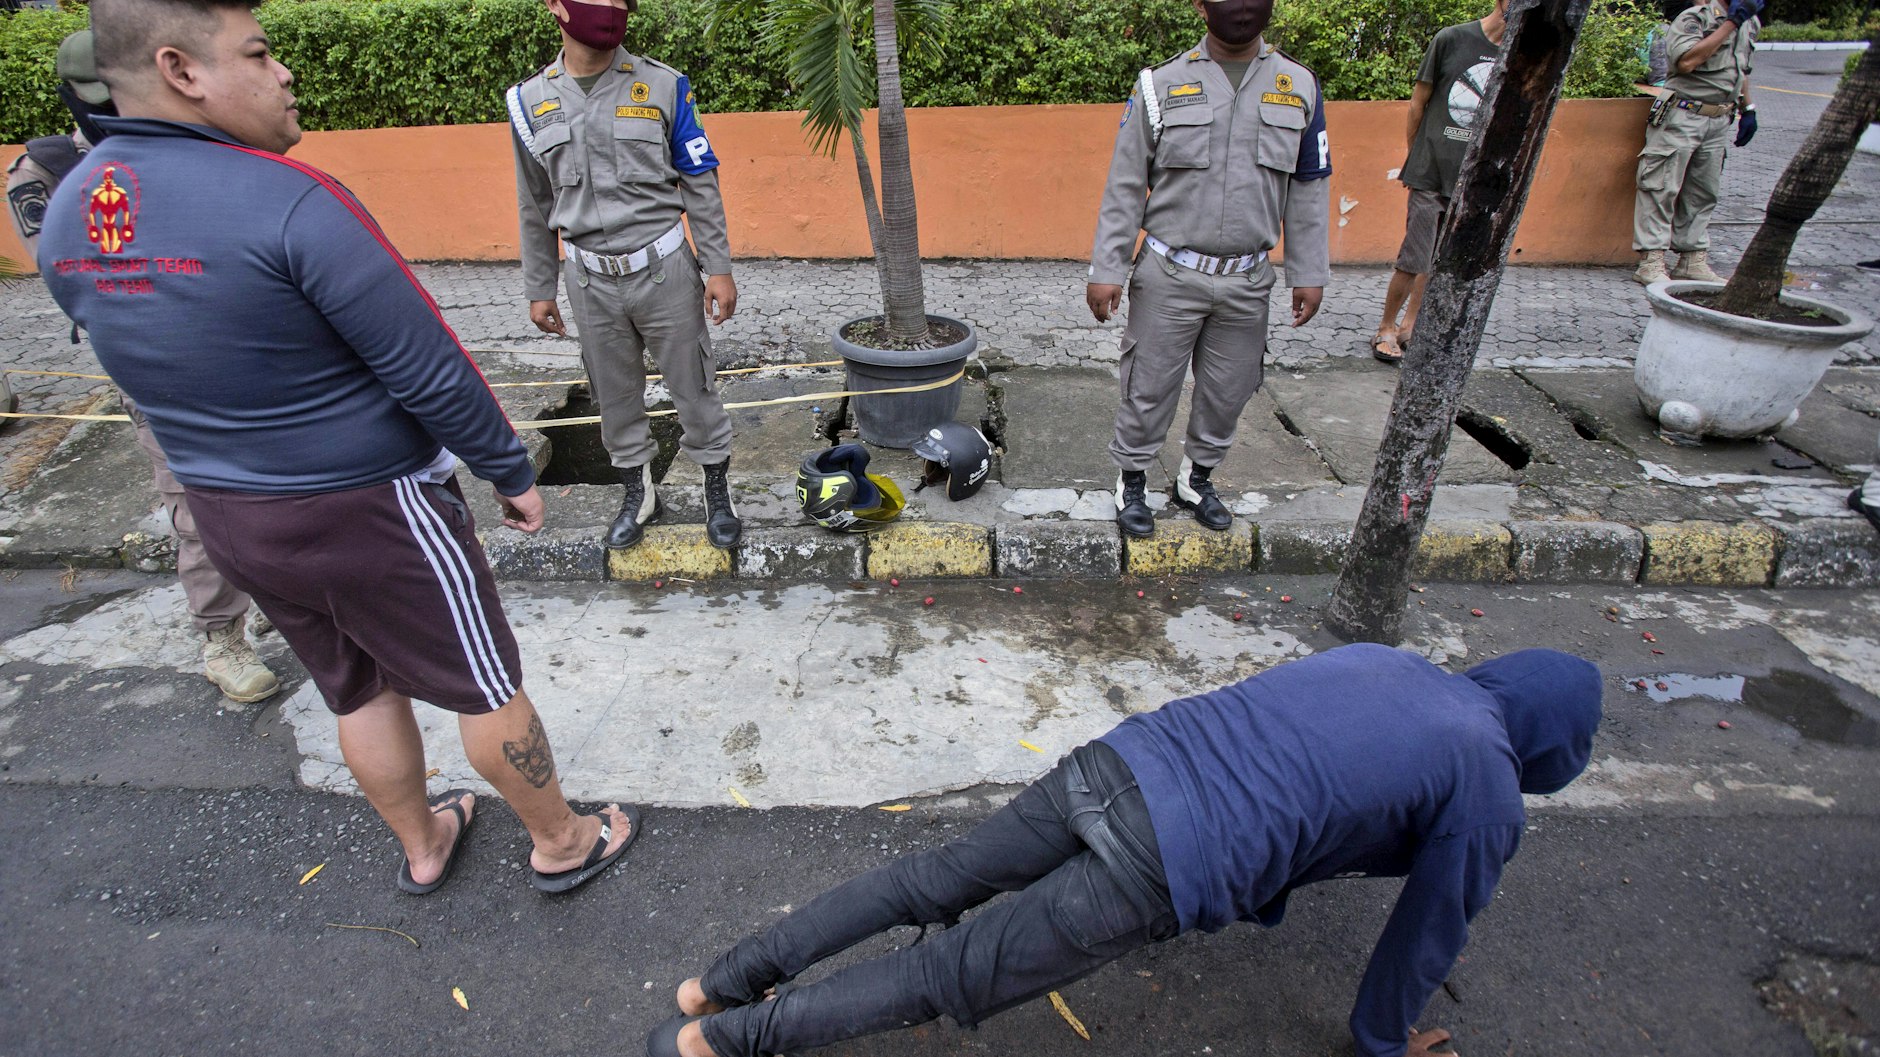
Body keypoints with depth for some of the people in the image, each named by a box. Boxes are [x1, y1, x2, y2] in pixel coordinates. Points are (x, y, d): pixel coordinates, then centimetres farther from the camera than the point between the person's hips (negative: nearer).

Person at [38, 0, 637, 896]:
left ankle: (421, 847, 45)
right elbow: (431, 374, -23)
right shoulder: (288, 201, -25)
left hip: (224, 517, 7)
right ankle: (561, 844, 31)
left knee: (358, 690, 24)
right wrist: (511, 472, -9)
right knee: (485, 685, 11)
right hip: (370, 511, -7)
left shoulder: (66, 217, 0)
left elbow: (151, 369, 11)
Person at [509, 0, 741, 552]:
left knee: (694, 386, 6)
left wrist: (719, 268, -5)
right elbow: (535, 208, 9)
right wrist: (538, 289, 11)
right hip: (590, 279, 2)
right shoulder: (530, 101, 1)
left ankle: (718, 491, 23)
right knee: (614, 396, 13)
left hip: (663, 268, -2)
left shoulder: (663, 86, -4)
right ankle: (638, 492, 32)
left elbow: (700, 184, -1)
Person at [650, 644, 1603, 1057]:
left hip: (1111, 761, 7)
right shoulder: (1489, 792, 5)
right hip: (1154, 871, -6)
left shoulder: (1377, 659, 24)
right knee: (949, 980, 4)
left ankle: (720, 980, 22)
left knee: (929, 883, 16)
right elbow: (1430, 932, 16)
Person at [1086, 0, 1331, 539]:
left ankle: (1197, 478, 33)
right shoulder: (1161, 85, -2)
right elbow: (1124, 188, -2)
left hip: (1248, 280, 3)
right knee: (1149, 389, 4)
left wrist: (1309, 274, 5)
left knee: (1228, 392, 13)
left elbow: (1309, 191, 8)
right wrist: (1106, 270, -7)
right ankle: (1132, 482, 24)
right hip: (1169, 276, -3)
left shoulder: (1300, 88, 5)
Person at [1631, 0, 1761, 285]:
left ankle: (1694, 260, 11)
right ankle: (1651, 261, -8)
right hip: (1681, 117, -7)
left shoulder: (1750, 24, 17)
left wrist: (1748, 109, 21)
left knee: (1703, 193, 7)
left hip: (1719, 122, 8)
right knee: (1662, 188, -9)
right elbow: (1687, 61, -23)